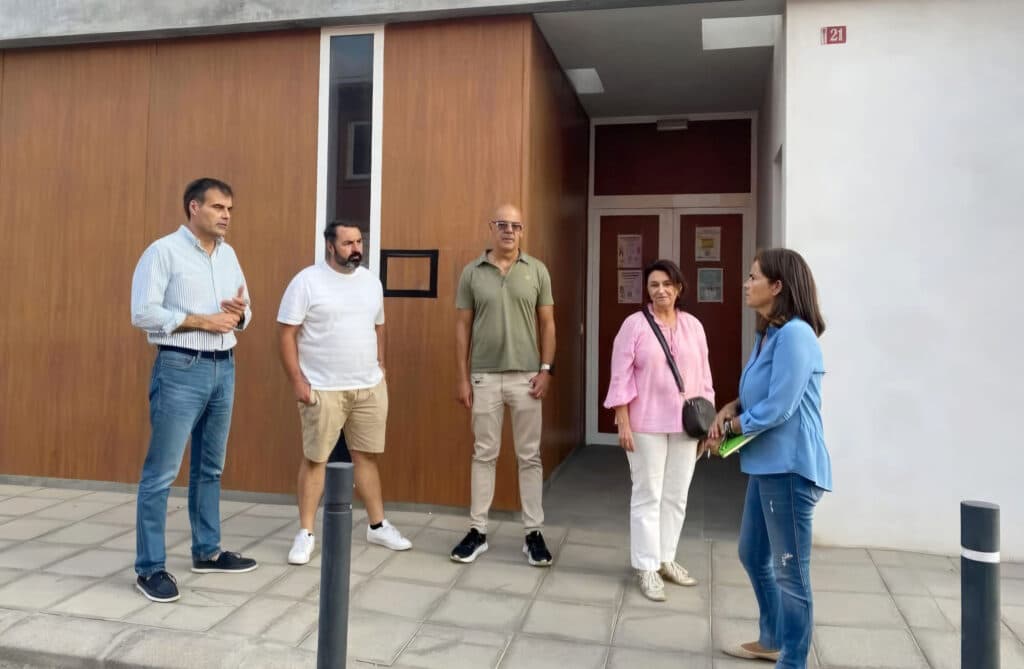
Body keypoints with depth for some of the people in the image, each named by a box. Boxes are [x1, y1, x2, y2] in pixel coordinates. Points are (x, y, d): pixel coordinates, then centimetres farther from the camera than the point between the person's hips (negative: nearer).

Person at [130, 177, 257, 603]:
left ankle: (207, 552, 27)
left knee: (210, 468, 15)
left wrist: (239, 313, -6)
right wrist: (203, 320, -16)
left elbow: (243, 312, 17)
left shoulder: (228, 255, 13)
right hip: (180, 369, -7)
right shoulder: (163, 251, -7)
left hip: (224, 367, 7)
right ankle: (150, 567, 8)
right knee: (161, 471, -2)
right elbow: (143, 313, -13)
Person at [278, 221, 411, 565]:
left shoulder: (371, 281, 8)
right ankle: (306, 533, 16)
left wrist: (380, 370, 12)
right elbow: (287, 335, -10)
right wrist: (297, 380, -14)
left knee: (367, 455, 12)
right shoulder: (306, 281, -9)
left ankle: (377, 525, 24)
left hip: (370, 387, 5)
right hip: (322, 389, -5)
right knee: (314, 459, 4)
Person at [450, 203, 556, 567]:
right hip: (484, 376, 0)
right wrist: (462, 378, -1)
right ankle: (477, 531, 19)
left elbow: (547, 323, 5)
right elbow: (463, 327, 3)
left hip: (526, 376, 0)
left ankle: (534, 533, 17)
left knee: (529, 456, 7)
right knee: (484, 454, 9)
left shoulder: (537, 270, 2)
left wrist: (546, 369, -4)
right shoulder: (472, 272, 2)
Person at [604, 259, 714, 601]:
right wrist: (623, 422, -12)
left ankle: (666, 558, 27)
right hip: (647, 424, -4)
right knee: (648, 495, 2)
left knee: (676, 496, 12)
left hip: (685, 425, 4)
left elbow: (704, 377, 10)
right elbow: (621, 377, -8)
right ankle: (646, 566, 12)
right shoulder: (634, 324, -5)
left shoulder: (693, 326, 7)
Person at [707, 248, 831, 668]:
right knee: (752, 554, 22)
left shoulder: (795, 335, -19)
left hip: (790, 467, -11)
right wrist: (730, 408, 1)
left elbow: (777, 408, -22)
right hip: (767, 464, 11)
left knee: (790, 570, 2)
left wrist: (730, 426, -7)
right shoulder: (767, 334, 13)